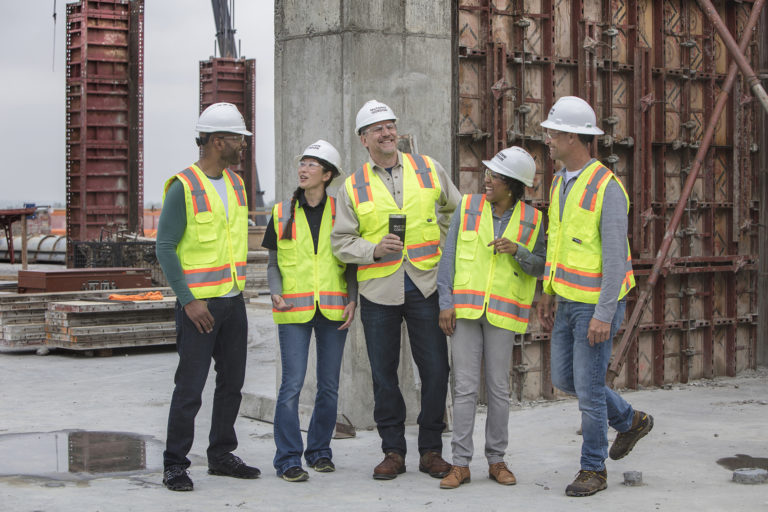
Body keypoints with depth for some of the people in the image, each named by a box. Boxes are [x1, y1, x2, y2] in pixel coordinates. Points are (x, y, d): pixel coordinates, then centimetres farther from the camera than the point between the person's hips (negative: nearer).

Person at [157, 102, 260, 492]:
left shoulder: (236, 183, 12)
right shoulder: (183, 187, -11)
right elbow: (165, 247, -13)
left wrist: (240, 285, 15)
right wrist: (188, 300, -16)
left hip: (233, 300, 8)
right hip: (199, 303, -7)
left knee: (232, 381, 12)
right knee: (190, 387, -5)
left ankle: (221, 455, 24)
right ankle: (175, 464, 4)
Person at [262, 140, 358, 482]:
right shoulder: (283, 213, 6)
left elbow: (352, 261, 9)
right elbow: (273, 263, 10)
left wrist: (352, 300, -3)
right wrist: (276, 293, -8)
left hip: (332, 309, 1)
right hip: (294, 311, -1)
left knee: (329, 386, 7)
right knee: (292, 384, -7)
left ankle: (320, 451, 21)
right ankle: (288, 459, 0)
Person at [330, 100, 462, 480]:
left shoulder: (428, 169, 8)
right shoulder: (353, 187, 5)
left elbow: (456, 209, 21)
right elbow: (341, 241, 2)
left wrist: (440, 240, 10)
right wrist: (374, 250, -14)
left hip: (425, 283, 0)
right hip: (378, 290, 0)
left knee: (435, 370, -1)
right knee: (383, 374, 4)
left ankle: (431, 449, 12)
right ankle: (393, 451, 15)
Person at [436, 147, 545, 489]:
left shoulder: (531, 219, 2)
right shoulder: (468, 207, 3)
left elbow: (541, 267, 5)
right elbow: (449, 256, 3)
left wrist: (517, 251, -15)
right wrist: (445, 303, -4)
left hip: (502, 312, 0)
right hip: (464, 307, 0)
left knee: (498, 388, 4)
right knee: (464, 387, -1)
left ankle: (496, 461, 16)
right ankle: (460, 464, 3)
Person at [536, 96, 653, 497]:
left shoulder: (607, 188, -19)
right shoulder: (560, 181, 8)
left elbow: (615, 257, -20)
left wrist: (604, 314, -22)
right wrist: (547, 292, 16)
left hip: (596, 304, -9)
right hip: (567, 300, 9)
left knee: (588, 387, -2)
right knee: (564, 379, 14)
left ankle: (593, 469, 13)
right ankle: (631, 421, 34)